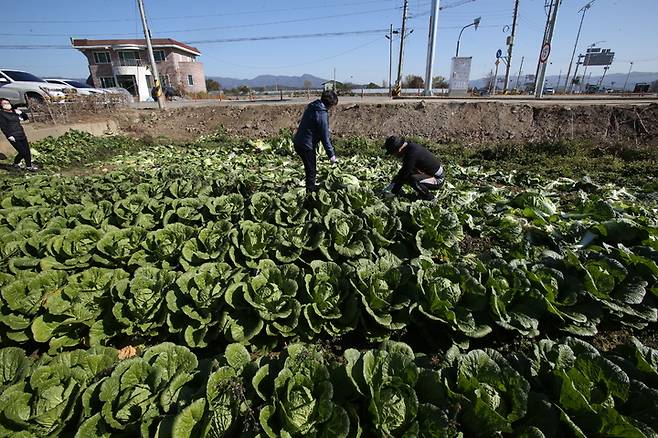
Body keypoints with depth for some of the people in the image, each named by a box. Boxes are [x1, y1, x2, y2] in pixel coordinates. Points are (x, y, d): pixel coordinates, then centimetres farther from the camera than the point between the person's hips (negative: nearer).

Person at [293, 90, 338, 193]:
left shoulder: (311, 106, 8)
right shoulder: (322, 114, -18)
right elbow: (325, 137, -18)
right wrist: (331, 155, -11)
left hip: (298, 142, 9)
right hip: (307, 145, -9)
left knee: (310, 169, 21)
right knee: (311, 172, 4)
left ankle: (310, 191, 33)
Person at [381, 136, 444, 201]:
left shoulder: (412, 154, -28)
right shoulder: (409, 146, 1)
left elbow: (403, 175, -23)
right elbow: (403, 169, 13)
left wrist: (393, 191, -14)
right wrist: (393, 183, 11)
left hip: (437, 180, -9)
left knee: (412, 179, -31)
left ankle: (429, 198, -10)